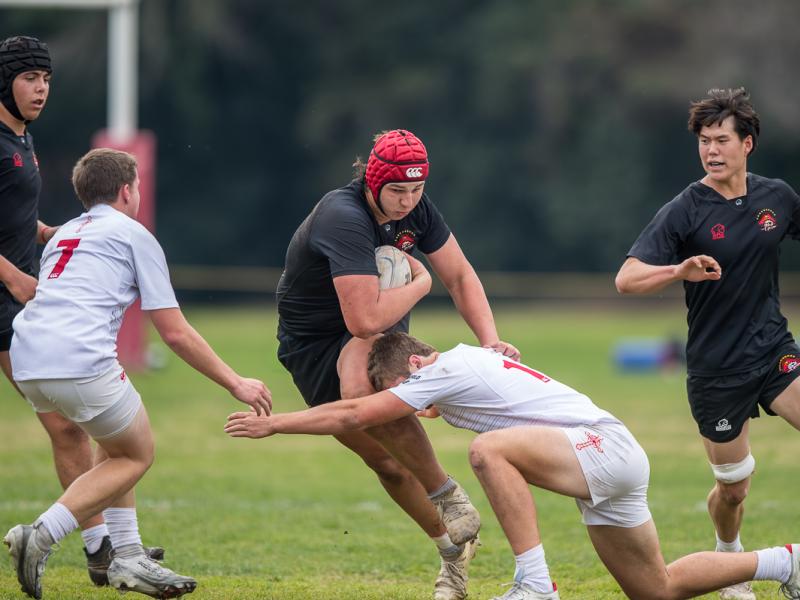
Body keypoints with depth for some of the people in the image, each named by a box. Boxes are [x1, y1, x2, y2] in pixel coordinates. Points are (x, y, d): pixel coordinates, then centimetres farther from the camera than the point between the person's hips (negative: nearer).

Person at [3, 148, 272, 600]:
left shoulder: (64, 235, 29)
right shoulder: (134, 235, 10)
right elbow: (176, 333, 6)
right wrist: (236, 384, 12)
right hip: (81, 360, -7)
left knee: (118, 444, 26)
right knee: (137, 455, 10)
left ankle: (128, 557, 18)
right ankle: (43, 535, -9)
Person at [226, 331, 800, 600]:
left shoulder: (446, 369, -12)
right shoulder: (469, 365, 15)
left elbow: (353, 415, -11)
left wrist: (272, 424, -5)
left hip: (606, 447, -10)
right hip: (609, 466, 10)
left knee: (491, 449, -28)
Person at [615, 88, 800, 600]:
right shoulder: (684, 212, -11)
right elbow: (626, 279, -18)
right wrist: (680, 271, -36)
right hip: (716, 370, -2)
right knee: (733, 487, 6)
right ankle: (730, 559, 37)